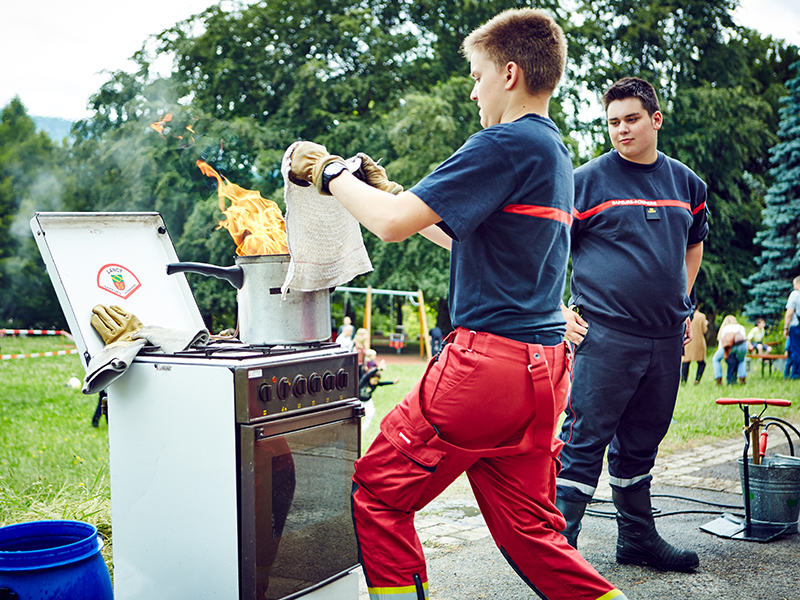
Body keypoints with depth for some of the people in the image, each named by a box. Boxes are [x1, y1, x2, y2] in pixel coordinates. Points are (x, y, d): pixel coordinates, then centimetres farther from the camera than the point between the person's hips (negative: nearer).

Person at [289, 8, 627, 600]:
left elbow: (394, 223, -17)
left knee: (377, 493, 6)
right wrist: (390, 190, 25)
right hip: (543, 367, 9)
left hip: (488, 361, -9)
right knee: (528, 529, 16)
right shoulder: (554, 152, 18)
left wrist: (331, 172, 0)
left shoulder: (505, 145, -12)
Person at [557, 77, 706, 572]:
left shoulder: (686, 183, 12)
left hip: (666, 338, 5)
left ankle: (639, 539, 29)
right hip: (605, 333, -5)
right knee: (585, 440, -5)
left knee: (641, 442, 16)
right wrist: (559, 309, -7)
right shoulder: (587, 181, -3)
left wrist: (684, 304, 18)